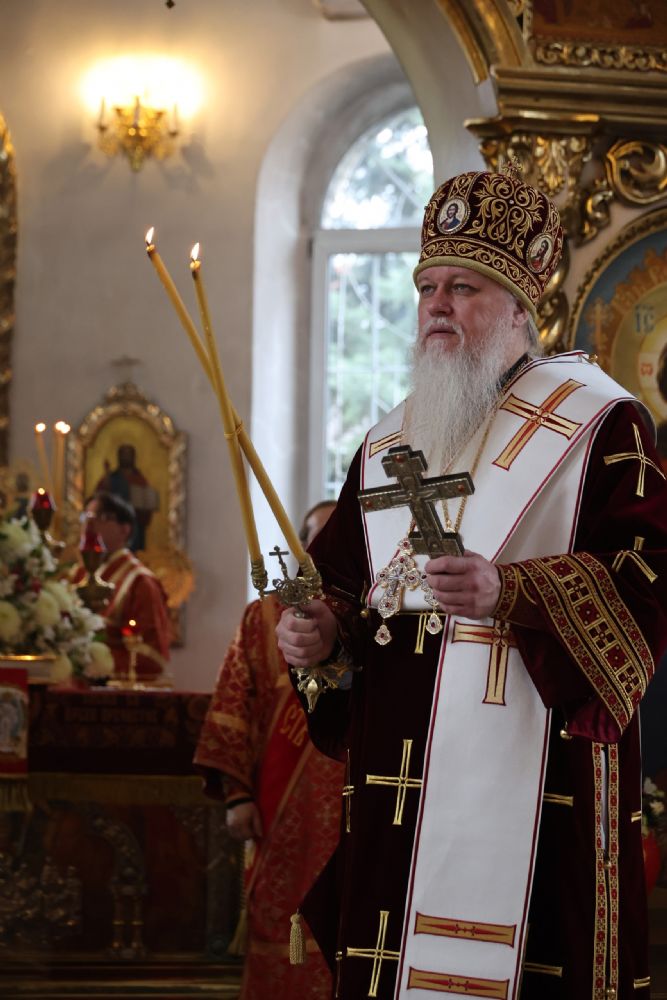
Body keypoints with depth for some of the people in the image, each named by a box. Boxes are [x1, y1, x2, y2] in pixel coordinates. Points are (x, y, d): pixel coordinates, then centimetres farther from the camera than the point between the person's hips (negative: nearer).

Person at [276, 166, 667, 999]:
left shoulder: (599, 422, 0)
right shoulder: (387, 444, 19)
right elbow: (344, 580, 24)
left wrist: (512, 594, -25)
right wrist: (322, 631, 1)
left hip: (531, 767, -5)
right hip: (396, 773, 6)